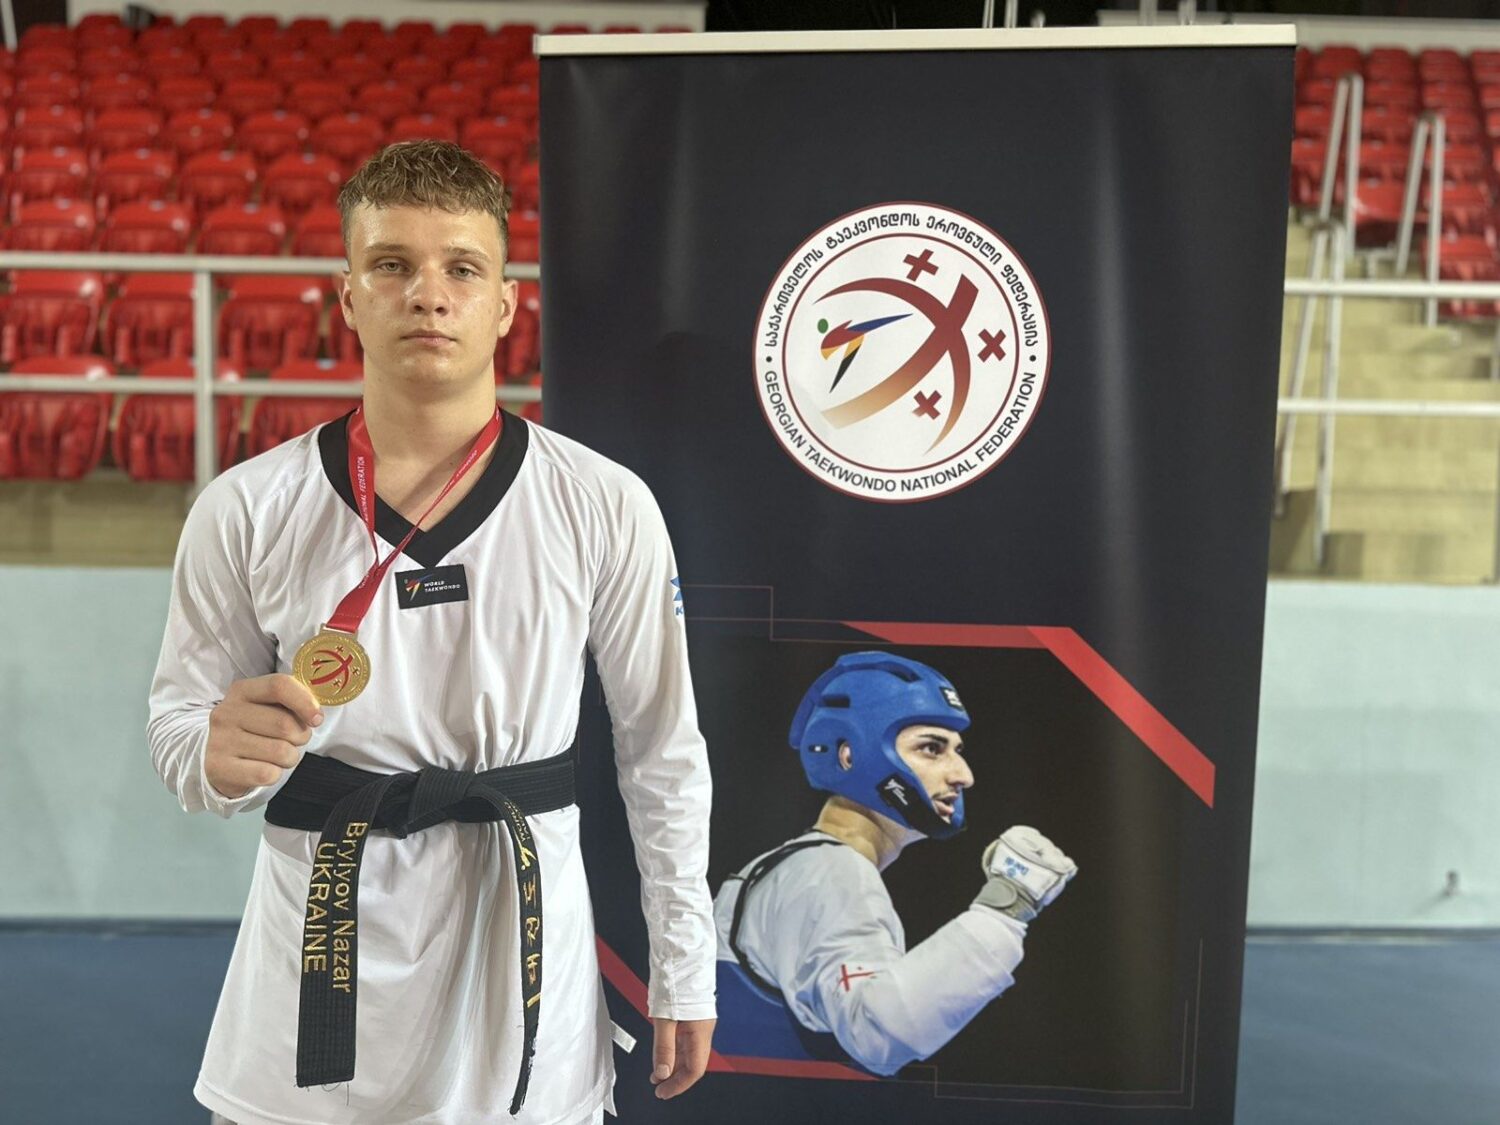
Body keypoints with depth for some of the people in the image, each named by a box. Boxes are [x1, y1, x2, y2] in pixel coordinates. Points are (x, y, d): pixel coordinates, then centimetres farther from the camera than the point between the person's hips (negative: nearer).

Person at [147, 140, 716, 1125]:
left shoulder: (605, 508, -7)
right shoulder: (247, 510, -6)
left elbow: (662, 748, 0)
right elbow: (182, 728, 4)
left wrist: (684, 975, 4)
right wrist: (223, 756, -20)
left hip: (527, 944, 0)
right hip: (321, 953, 1)